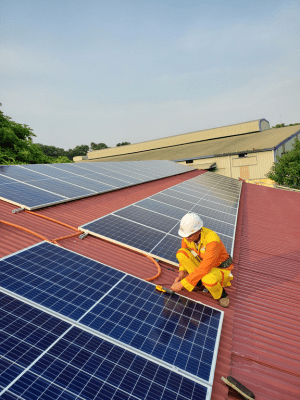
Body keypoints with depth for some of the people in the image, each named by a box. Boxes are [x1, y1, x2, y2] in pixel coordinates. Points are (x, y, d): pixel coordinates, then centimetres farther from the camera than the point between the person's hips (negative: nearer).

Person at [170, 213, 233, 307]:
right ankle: (199, 280, -1)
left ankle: (221, 294, -4)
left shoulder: (212, 240, -36)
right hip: (203, 263, 6)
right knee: (180, 253, -19)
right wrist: (182, 272, -13)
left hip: (220, 268, -5)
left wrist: (182, 283, -34)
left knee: (208, 279, -41)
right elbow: (184, 256, 2)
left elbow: (204, 269, -38)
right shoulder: (188, 234, -16)